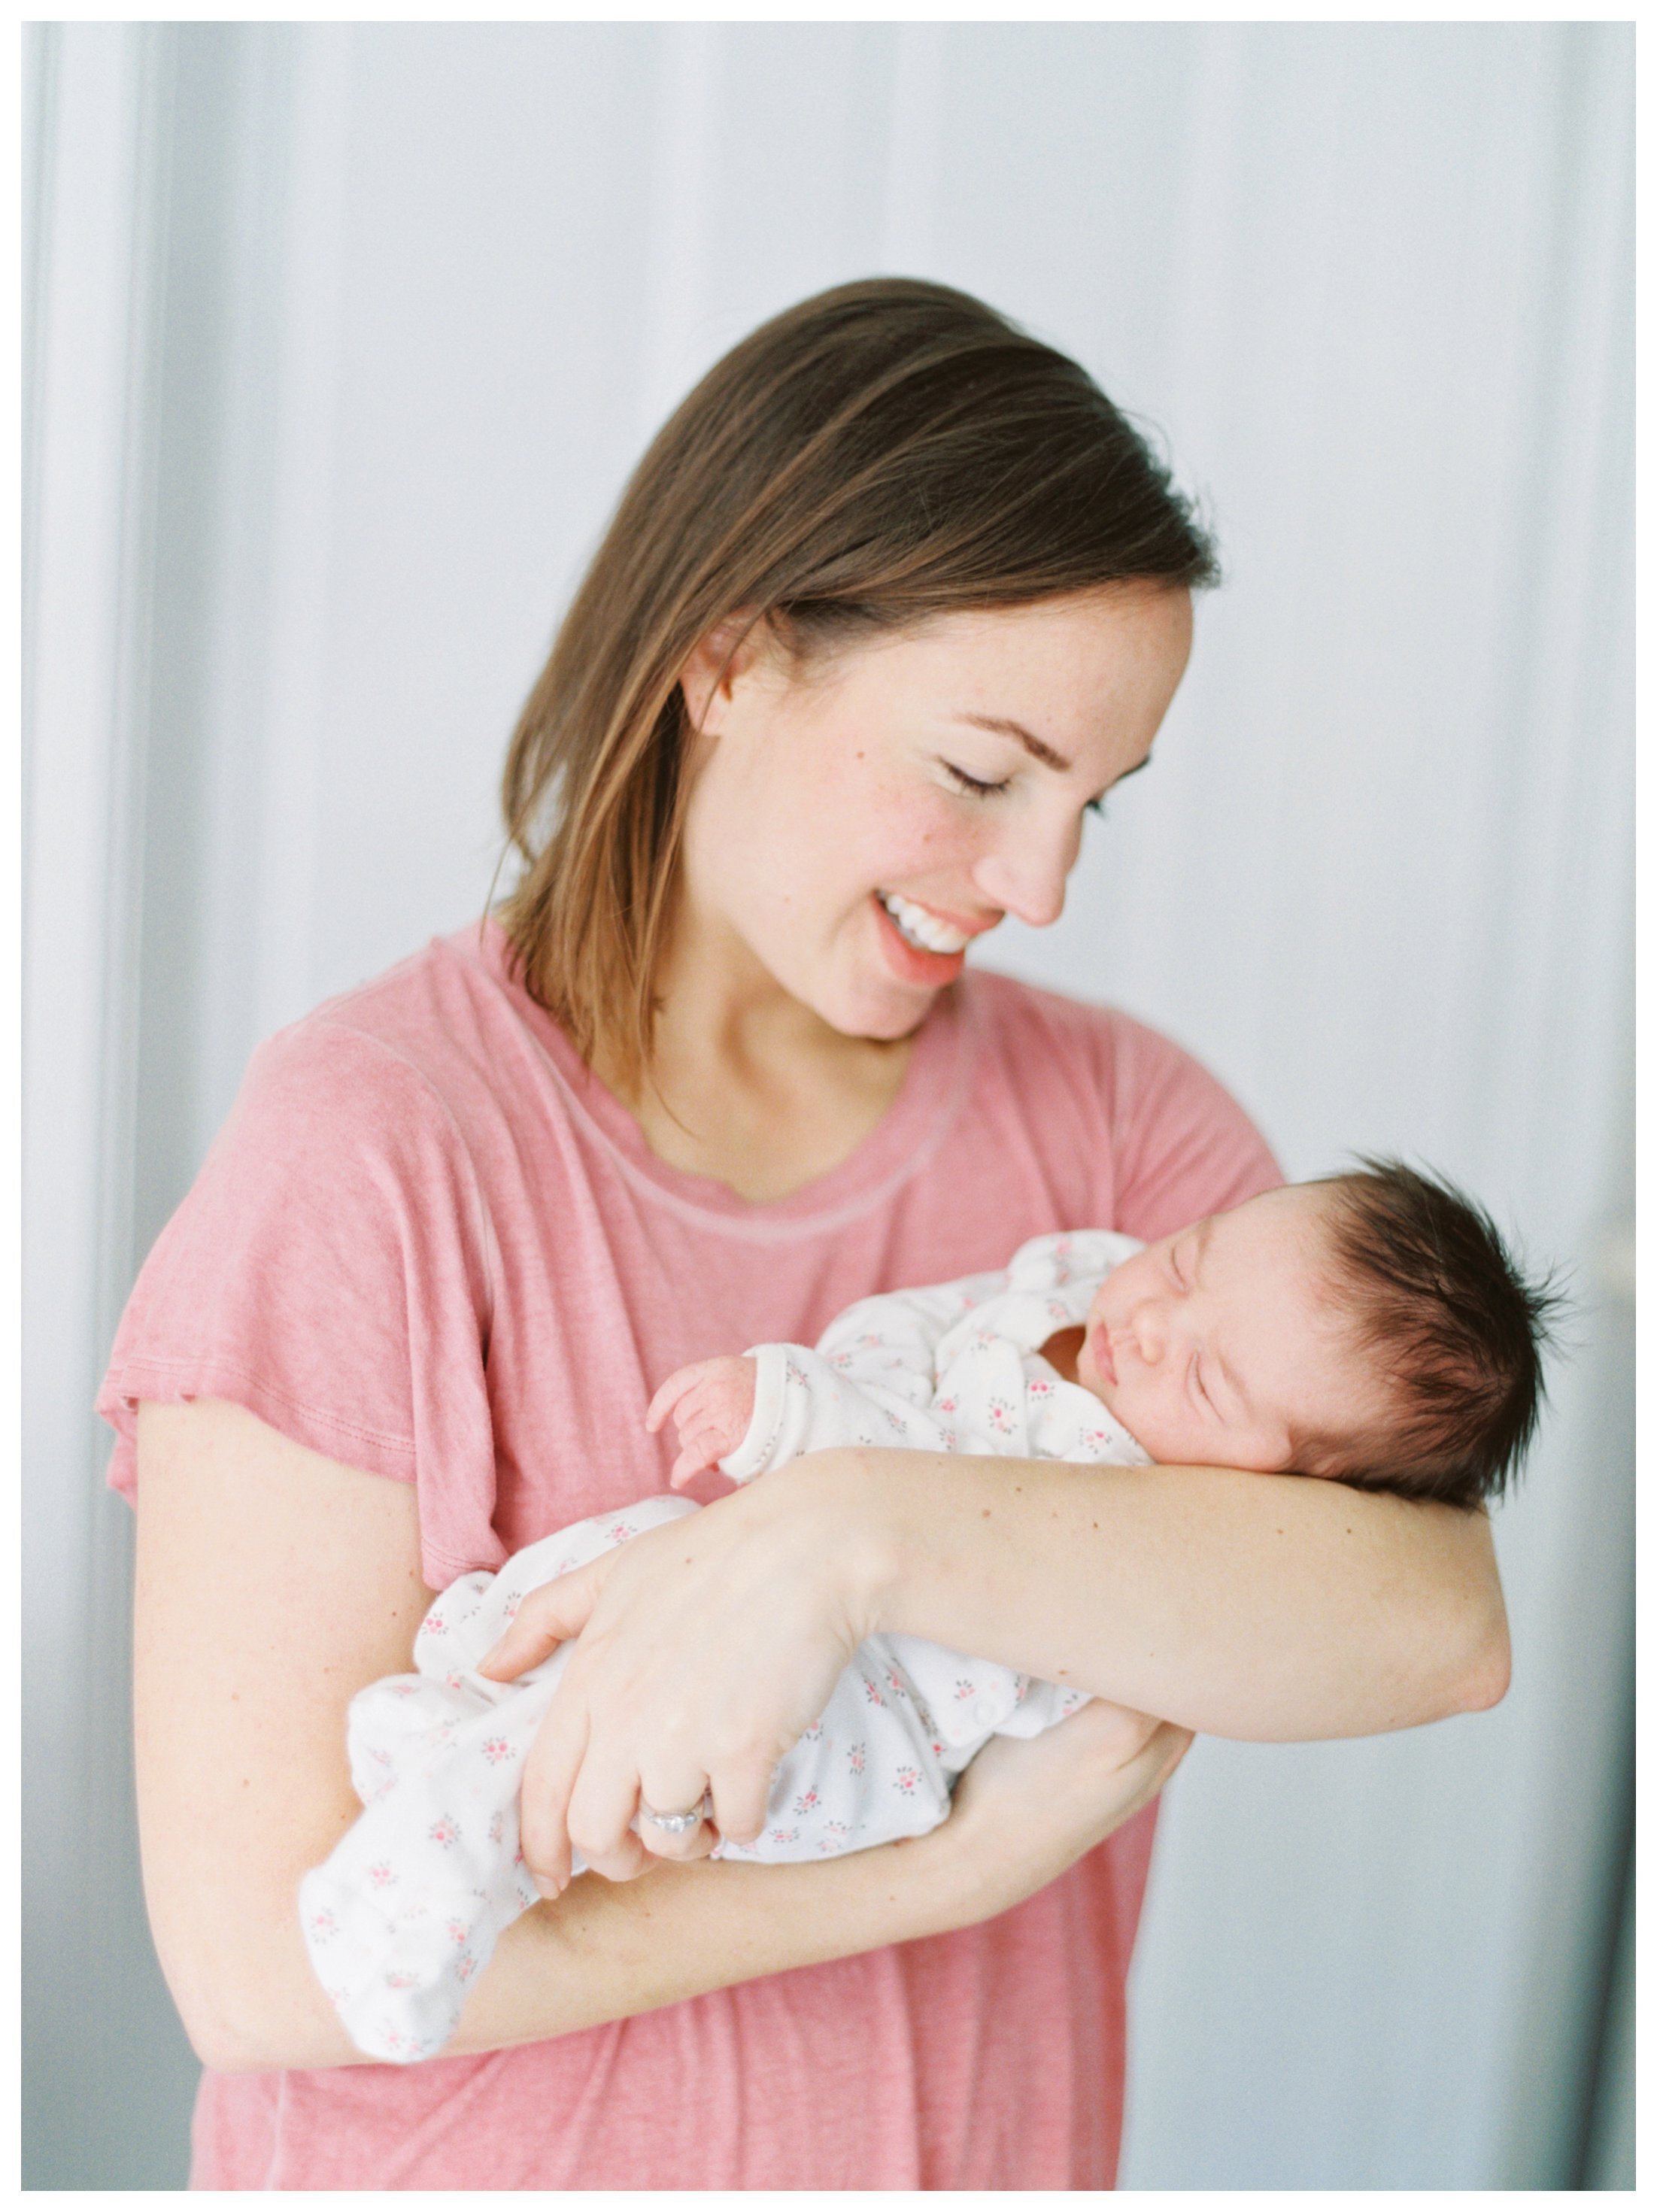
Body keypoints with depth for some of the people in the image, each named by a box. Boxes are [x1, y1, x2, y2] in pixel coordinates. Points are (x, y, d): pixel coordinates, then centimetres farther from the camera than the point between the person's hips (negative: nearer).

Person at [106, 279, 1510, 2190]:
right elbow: (262, 1959, -24)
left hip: (991, 2154, 4)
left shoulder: (1110, 1116, -8)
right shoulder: (372, 1144, -21)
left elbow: (1437, 1626, -22)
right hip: (481, 2166, -3)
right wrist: (964, 1859, -24)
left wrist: (861, 1527, -33)